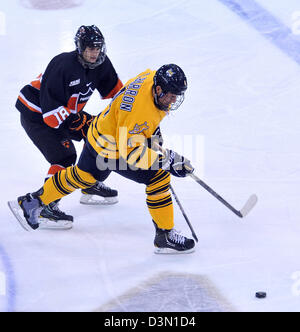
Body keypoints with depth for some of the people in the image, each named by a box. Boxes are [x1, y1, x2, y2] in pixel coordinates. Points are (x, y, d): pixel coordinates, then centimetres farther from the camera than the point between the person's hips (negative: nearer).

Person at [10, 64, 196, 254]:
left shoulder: (155, 77, -13)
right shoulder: (139, 110, -38)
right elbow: (130, 151, -35)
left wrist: (153, 130, 12)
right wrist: (166, 160, -36)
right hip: (111, 150, -9)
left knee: (83, 177, 26)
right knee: (159, 177, -11)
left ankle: (32, 202, 42)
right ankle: (165, 236, 0)